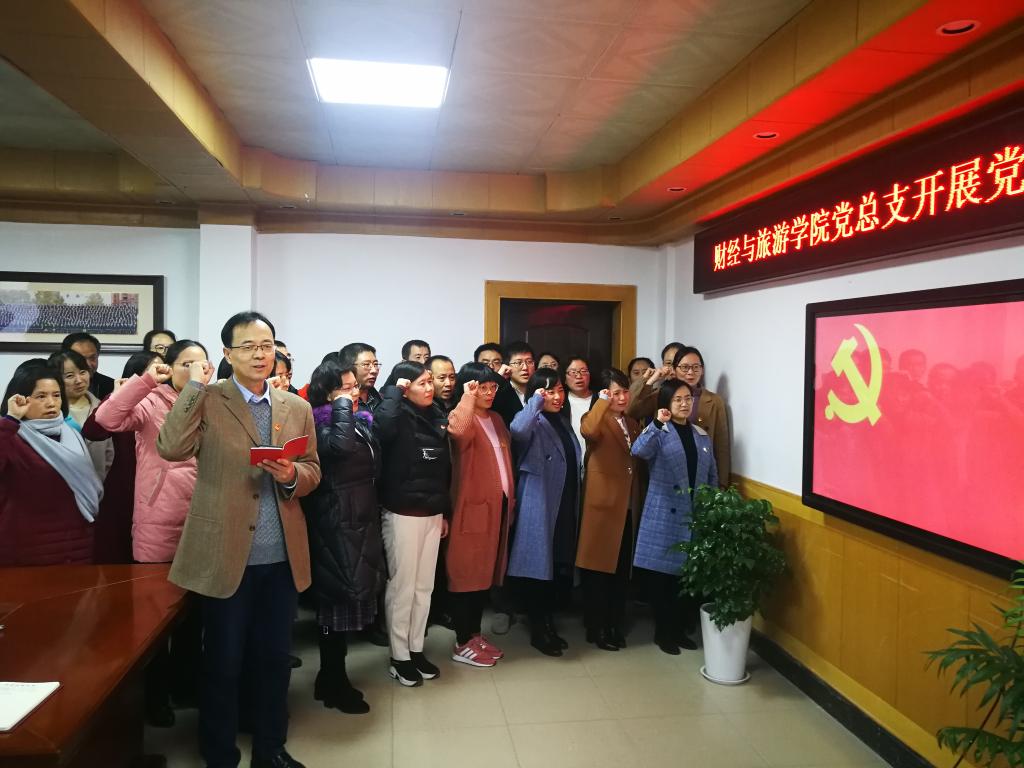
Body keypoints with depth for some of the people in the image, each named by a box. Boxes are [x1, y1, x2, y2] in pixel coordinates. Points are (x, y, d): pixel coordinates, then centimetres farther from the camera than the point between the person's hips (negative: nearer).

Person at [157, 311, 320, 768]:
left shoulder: (297, 408, 7)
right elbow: (170, 448, -20)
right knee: (222, 662, 11)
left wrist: (291, 475, -13)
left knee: (276, 657, 16)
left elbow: (313, 472, 9)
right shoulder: (206, 401, -4)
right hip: (224, 556, -3)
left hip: (282, 557, 4)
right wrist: (194, 383, -17)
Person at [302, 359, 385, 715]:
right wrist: (342, 406, -22)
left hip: (359, 520, 8)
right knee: (339, 599, -1)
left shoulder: (359, 421, 12)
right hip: (335, 523, -8)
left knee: (343, 598, 14)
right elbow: (340, 445, -34)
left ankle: (331, 677, 26)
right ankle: (334, 685, 13)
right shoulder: (321, 425, -12)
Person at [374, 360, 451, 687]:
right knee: (402, 586, 4)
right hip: (402, 513, -6)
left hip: (432, 513, 6)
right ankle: (399, 656, 17)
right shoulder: (398, 418, -10)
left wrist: (446, 512, 14)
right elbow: (383, 424, -38)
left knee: (424, 586, 13)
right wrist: (394, 389, -21)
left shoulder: (437, 417, 8)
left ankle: (416, 649, 27)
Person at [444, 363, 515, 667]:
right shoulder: (461, 416, -11)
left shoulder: (496, 419, 15)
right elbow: (458, 430, -37)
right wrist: (469, 395, -30)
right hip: (473, 506, -8)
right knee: (467, 573, 0)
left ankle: (475, 634, 27)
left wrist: (511, 497, 16)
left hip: (498, 506, 8)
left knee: (485, 572, 15)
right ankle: (463, 643, 10)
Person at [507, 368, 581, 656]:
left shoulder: (563, 422, 14)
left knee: (555, 565, 15)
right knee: (537, 565, 0)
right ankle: (537, 630, 11)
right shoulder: (533, 421, -10)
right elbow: (518, 429, -37)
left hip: (563, 505, 8)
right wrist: (536, 401, -25)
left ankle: (549, 624, 27)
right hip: (538, 505, -7)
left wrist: (574, 502, 17)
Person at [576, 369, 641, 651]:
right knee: (598, 568, 3)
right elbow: (588, 430, -34)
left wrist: (638, 503, 10)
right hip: (602, 504, -7)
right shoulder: (596, 419, -8)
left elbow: (638, 463, 16)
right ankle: (596, 628, 15)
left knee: (621, 570, 14)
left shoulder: (632, 423, 16)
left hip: (628, 506, 7)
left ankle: (616, 625, 26)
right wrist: (603, 401, -30)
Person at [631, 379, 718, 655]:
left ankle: (681, 629, 23)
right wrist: (657, 423, -34)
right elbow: (638, 451, -25)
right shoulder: (659, 433, -3)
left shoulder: (702, 436, 13)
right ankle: (663, 632, 16)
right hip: (664, 515, -4)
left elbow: (712, 476, 18)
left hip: (696, 515, 5)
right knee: (662, 574, 1)